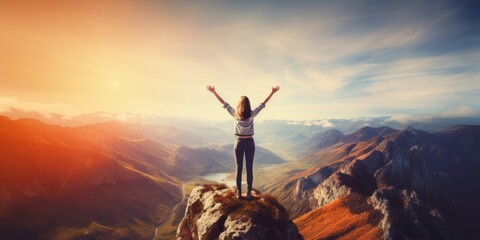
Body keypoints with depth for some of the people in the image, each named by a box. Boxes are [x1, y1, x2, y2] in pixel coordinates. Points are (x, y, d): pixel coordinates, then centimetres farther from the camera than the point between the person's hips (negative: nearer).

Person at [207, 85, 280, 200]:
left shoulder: (235, 114, -6)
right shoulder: (252, 114, -6)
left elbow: (224, 103, -1)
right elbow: (263, 104, 0)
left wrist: (214, 92, 6)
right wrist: (272, 92, 7)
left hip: (239, 142, 0)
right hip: (249, 142, 0)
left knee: (239, 168, 7)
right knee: (249, 168, 4)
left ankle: (239, 193, 12)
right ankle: (249, 193, 9)